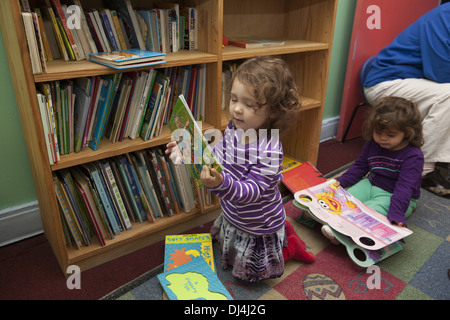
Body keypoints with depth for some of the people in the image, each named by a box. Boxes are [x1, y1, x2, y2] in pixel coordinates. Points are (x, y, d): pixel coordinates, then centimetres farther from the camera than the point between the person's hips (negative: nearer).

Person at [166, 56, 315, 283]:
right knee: (225, 245, 36)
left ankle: (290, 246, 31)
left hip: (257, 227, -7)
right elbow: (216, 155, 2)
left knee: (248, 273, 15)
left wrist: (222, 184, -55)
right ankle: (280, 229, 36)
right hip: (232, 217, 8)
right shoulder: (233, 130, -14)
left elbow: (252, 191, -38)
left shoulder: (269, 151, -36)